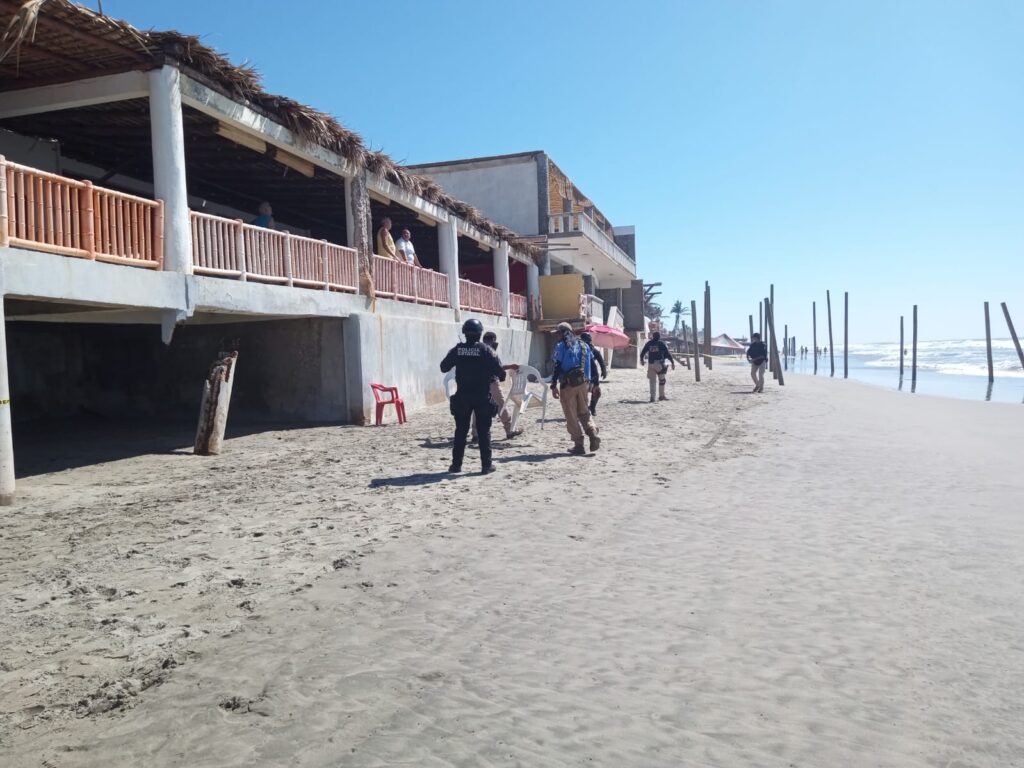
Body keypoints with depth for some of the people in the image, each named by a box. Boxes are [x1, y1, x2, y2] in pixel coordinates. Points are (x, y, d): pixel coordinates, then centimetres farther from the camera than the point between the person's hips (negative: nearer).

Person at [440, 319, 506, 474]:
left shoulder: (457, 350, -1)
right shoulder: (485, 350, -9)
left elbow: (444, 367, 10)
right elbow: (499, 370, -11)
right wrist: (500, 377, 11)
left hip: (462, 396, 2)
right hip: (482, 397, -2)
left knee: (461, 431, 11)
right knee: (484, 431, 5)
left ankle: (456, 464, 13)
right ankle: (486, 465, 5)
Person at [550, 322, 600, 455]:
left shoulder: (561, 346, -7)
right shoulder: (583, 345, 10)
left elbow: (557, 367, -11)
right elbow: (589, 365, 12)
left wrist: (553, 386, -8)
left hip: (567, 384, -5)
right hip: (582, 383, 5)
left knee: (571, 416, 4)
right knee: (584, 411, 18)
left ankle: (578, 445, 4)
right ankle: (593, 434, -4)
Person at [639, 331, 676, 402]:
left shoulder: (649, 343, 9)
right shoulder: (661, 343, -1)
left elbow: (642, 352, 14)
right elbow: (667, 353, -4)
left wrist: (641, 360, 31)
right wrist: (673, 362, -1)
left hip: (651, 364, 3)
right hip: (659, 364, -3)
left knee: (652, 381, 4)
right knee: (661, 380, 9)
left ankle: (652, 397, -3)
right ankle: (661, 396, 11)